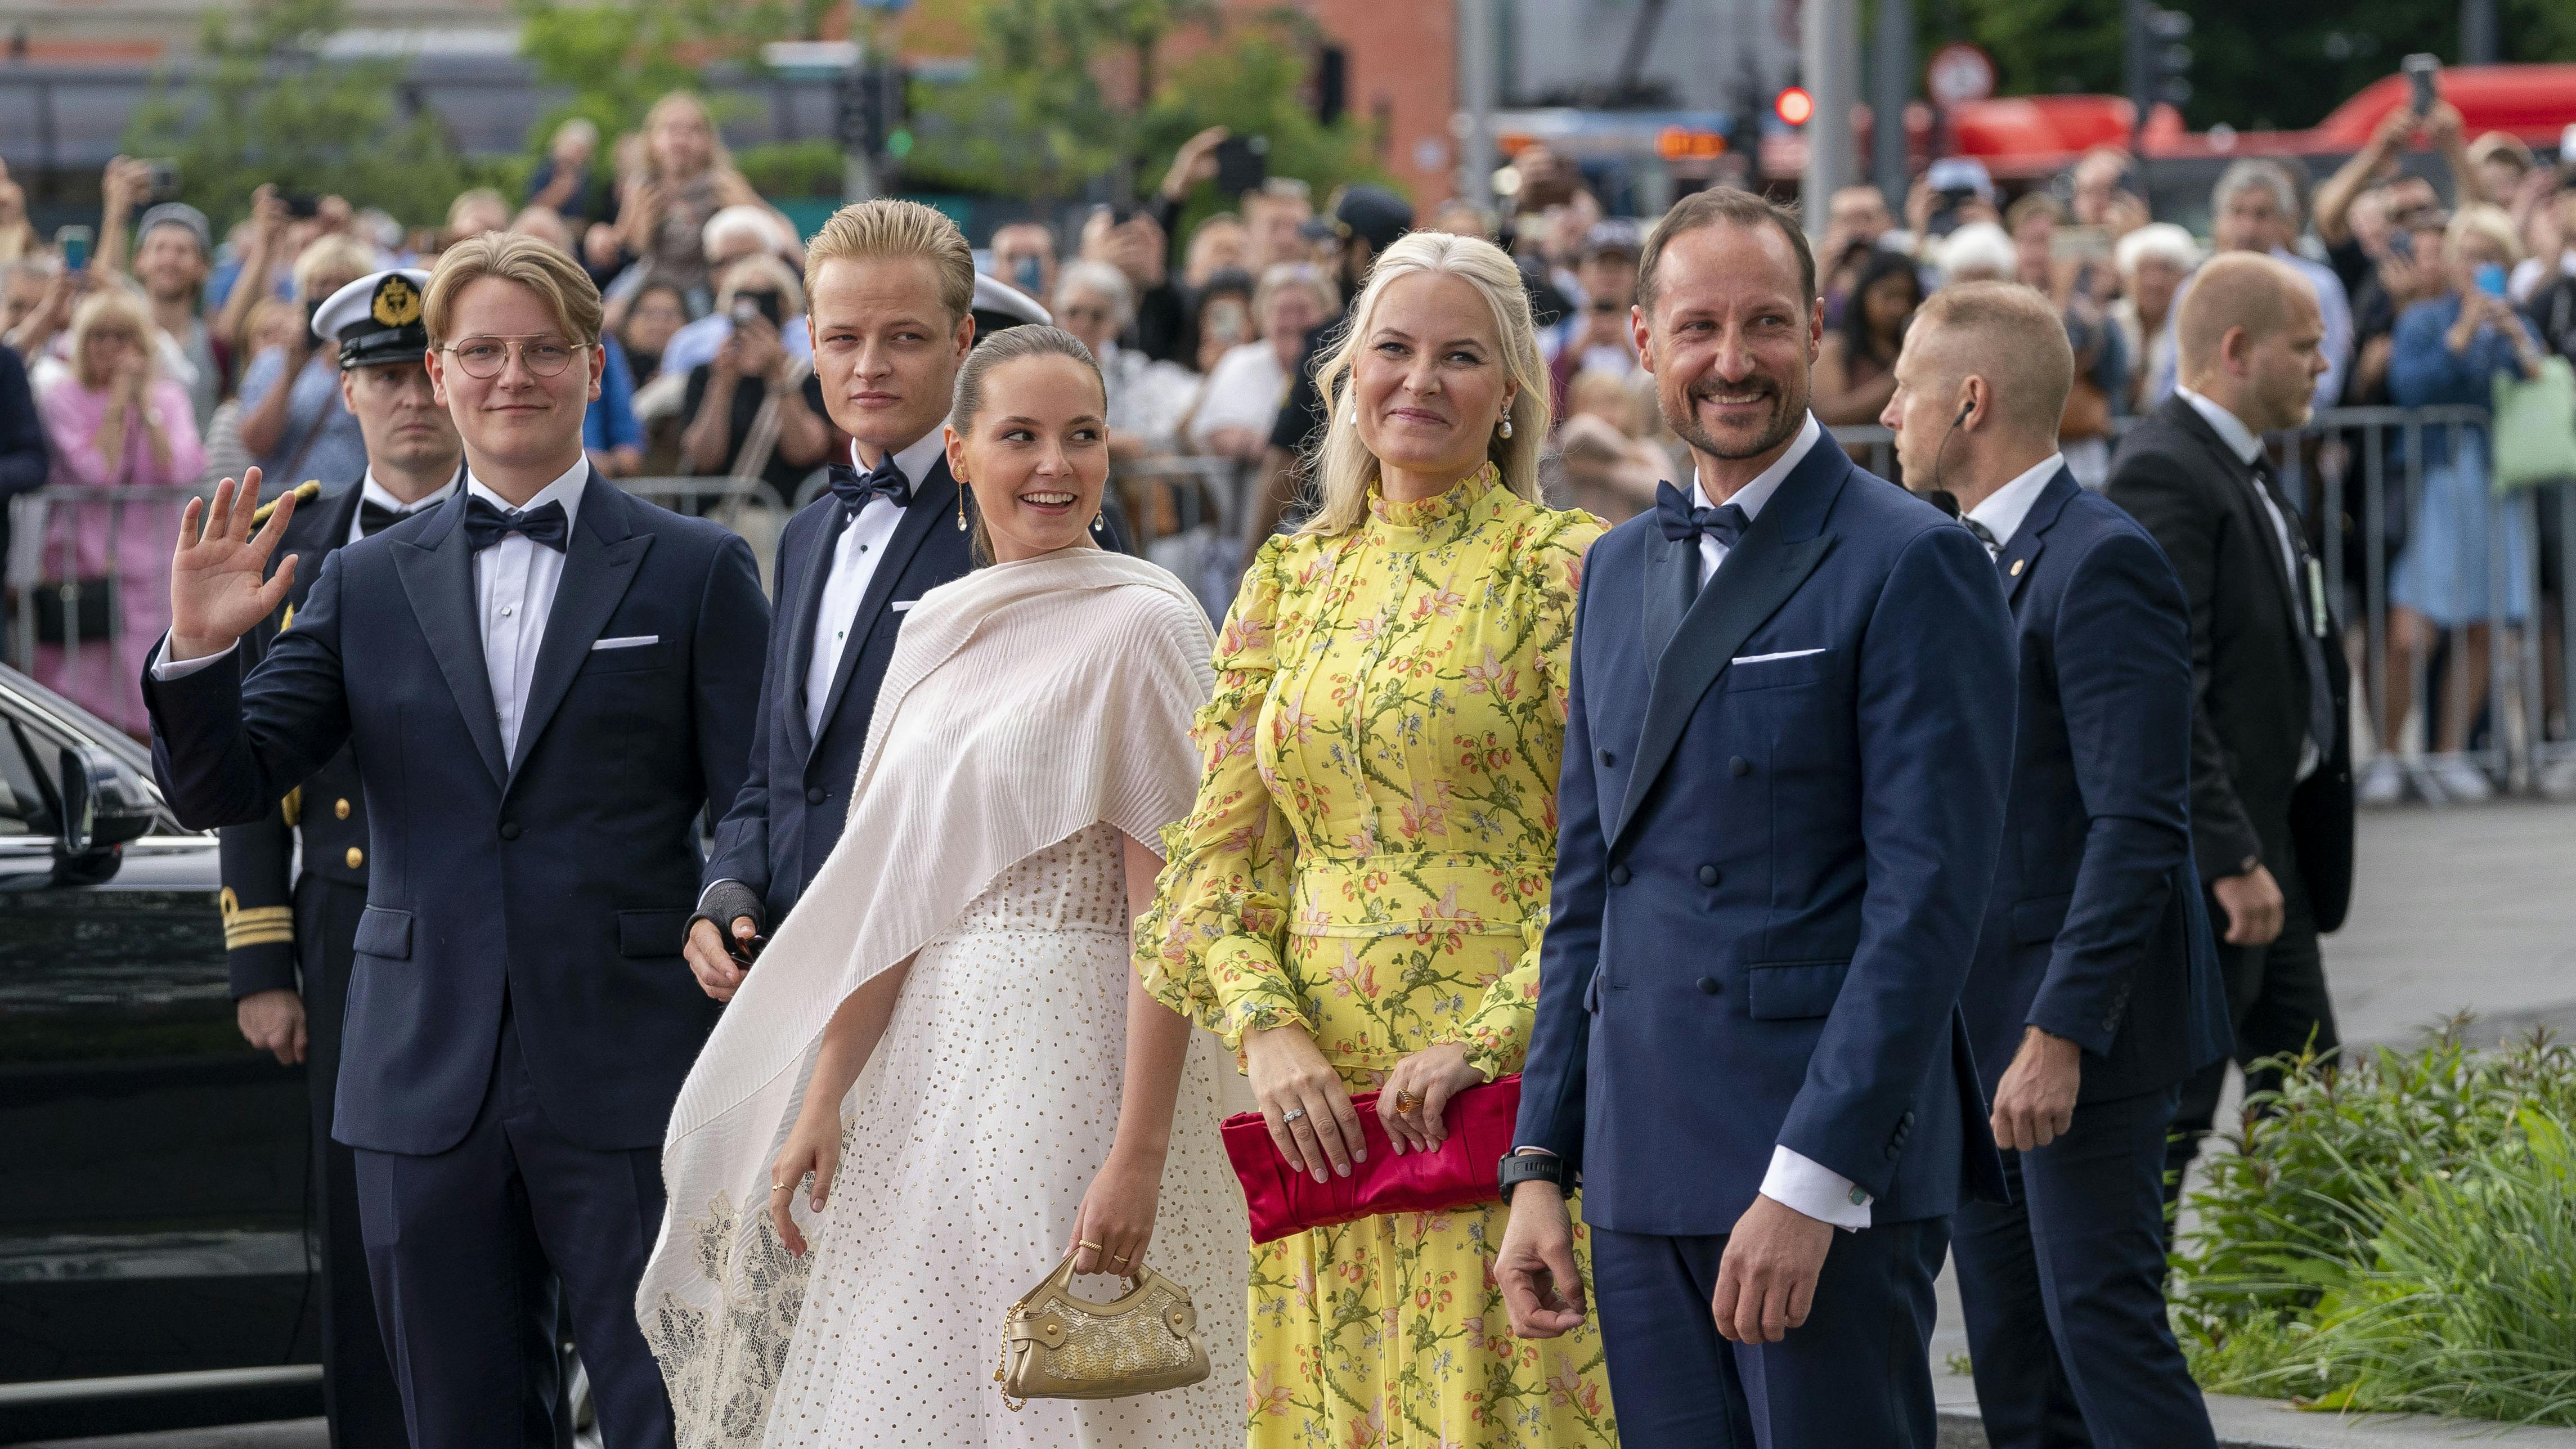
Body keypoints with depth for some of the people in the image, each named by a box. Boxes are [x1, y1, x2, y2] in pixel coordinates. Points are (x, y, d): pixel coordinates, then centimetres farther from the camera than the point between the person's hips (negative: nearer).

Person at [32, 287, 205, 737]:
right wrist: (118, 402, -10)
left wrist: (145, 403, -8)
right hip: (80, 562, -2)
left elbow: (181, 471, -8)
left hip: (147, 569, 2)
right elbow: (97, 471, -14)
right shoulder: (60, 399, 1)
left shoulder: (169, 397, 9)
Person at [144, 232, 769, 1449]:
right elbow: (221, 790, 7)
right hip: (429, 1095, 3)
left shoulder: (696, 573, 4)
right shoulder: (366, 585, 11)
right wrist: (198, 653, -13)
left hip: (630, 1083, -3)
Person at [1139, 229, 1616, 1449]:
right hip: (1320, 1106, 5)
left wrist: (1479, 1045, -18)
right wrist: (1265, 1032, -5)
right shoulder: (1290, 581, 13)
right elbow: (1219, 854, 12)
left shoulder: (1566, 572, -2)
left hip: (1503, 1086, -4)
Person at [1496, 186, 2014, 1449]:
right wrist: (1540, 1168, 12)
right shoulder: (1619, 571, 16)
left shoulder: (1912, 565, -7)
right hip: (1643, 1177, 6)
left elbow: (1928, 899, -13)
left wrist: (1809, 1184, -18)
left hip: (1832, 1169, -6)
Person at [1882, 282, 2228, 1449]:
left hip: (2082, 1022, -9)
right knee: (2011, 1350, 10)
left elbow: (2139, 824, -20)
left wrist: (2059, 1034, -24)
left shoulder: (2102, 564, -15)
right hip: (1974, 1024, 9)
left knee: (2103, 1320, -11)